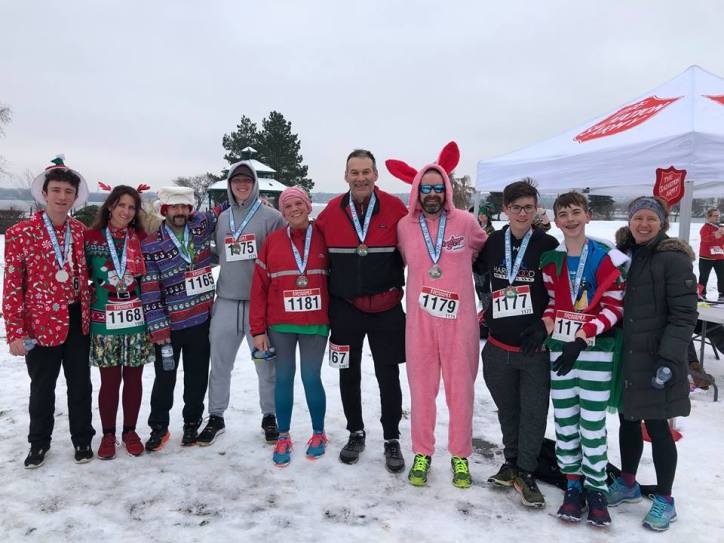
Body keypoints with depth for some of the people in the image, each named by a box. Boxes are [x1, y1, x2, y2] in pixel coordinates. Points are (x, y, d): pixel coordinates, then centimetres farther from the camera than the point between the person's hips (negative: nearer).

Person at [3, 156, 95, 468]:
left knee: (80, 385, 14)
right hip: (41, 324, -3)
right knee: (42, 388, 16)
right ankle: (39, 442, 37)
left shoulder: (80, 230, 1)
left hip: (78, 322, 3)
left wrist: (89, 313, 8)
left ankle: (82, 439, 33)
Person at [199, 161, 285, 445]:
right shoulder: (221, 219, 11)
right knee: (219, 364, 11)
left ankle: (270, 416, 24)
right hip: (226, 302, 4)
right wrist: (215, 288, 14)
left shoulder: (271, 216, -2)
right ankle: (216, 417, 27)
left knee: (266, 364, 7)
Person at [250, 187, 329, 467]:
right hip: (280, 325, 1)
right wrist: (258, 329, -2)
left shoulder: (322, 238, -1)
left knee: (311, 378, 4)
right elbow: (259, 287, 1)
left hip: (315, 324, -1)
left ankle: (318, 433, 26)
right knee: (284, 379, 9)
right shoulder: (272, 241, 2)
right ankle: (283, 437, 26)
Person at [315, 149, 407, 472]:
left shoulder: (395, 208, -7)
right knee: (349, 375, 13)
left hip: (386, 309, -2)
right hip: (345, 309, 2)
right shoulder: (331, 211, -2)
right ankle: (355, 433, 32)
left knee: (388, 376, 5)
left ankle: (391, 440, 22)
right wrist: (328, 298, 6)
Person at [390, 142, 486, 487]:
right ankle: (422, 453, 26)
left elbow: (484, 251, 16)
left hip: (458, 320, -1)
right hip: (420, 321, 1)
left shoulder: (466, 222, -3)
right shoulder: (405, 226, 0)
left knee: (460, 389, 8)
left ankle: (460, 456, 25)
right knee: (421, 388, 9)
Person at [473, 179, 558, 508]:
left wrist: (543, 325, -11)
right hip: (499, 346, 3)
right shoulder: (493, 242, 2)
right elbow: (478, 269, 21)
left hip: (535, 348, -3)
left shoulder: (548, 246, -7)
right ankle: (511, 462, 35)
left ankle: (526, 472, 22)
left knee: (533, 412, 5)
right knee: (507, 409, 17)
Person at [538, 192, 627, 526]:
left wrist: (583, 337, -16)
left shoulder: (607, 258, -6)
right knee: (564, 421, 9)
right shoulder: (550, 260, 7)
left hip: (596, 351, -4)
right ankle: (573, 485, 24)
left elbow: (614, 307, -6)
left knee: (592, 423, 0)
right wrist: (545, 327, -6)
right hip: (559, 349, 4)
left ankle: (596, 489, 18)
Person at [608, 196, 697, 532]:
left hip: (656, 360, -6)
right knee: (628, 420, 16)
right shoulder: (623, 254, 7)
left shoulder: (673, 259, -11)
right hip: (625, 357, 6)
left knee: (656, 426, 3)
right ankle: (627, 484, 35)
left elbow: (683, 315, -15)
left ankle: (664, 501, 20)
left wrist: (669, 359, -20)